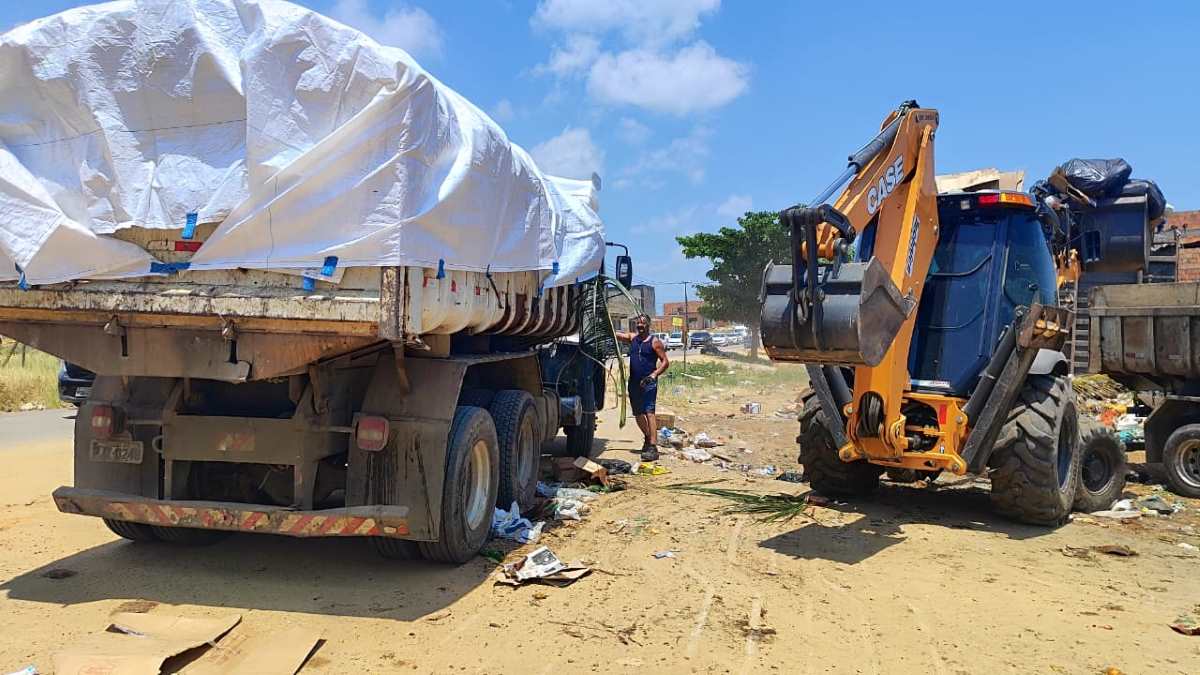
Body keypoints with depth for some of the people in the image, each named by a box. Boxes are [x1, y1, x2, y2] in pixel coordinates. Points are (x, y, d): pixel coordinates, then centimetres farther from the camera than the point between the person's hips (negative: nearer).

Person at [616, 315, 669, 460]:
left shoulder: (654, 342, -3)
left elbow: (665, 362, -6)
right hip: (634, 383, 6)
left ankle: (652, 447, -22)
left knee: (649, 413, -16)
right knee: (638, 414, 15)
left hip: (648, 383, -6)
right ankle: (647, 438, 37)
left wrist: (654, 374, -18)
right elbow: (616, 335, 8)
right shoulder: (632, 338, 12)